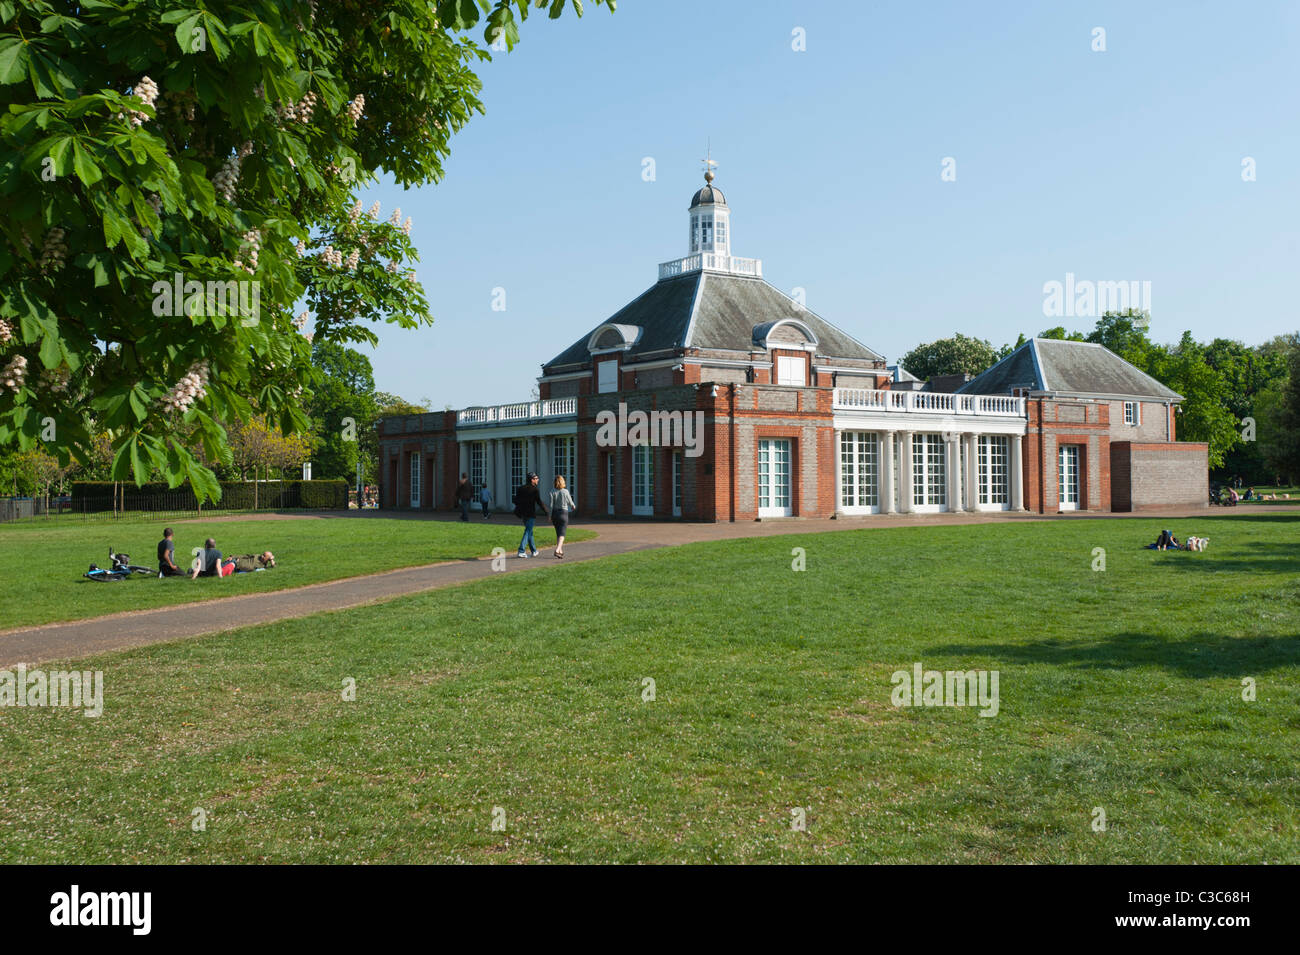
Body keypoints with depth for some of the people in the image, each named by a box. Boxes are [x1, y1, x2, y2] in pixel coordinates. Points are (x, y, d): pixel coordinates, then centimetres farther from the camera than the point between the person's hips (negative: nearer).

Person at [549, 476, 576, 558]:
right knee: (562, 534, -4)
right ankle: (557, 550, -22)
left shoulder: (552, 492, -3)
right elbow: (570, 502, 1)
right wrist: (573, 507, 23)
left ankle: (561, 551, 24)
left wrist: (550, 517, 1)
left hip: (555, 513, 3)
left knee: (558, 534, 17)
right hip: (563, 513, -3)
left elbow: (551, 505, -5)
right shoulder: (565, 491, -9)